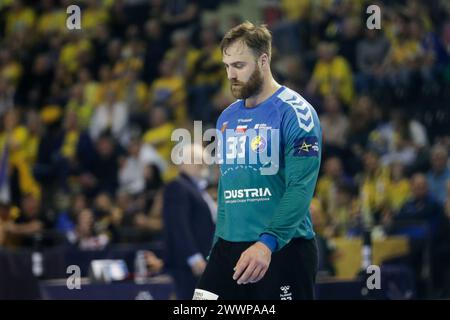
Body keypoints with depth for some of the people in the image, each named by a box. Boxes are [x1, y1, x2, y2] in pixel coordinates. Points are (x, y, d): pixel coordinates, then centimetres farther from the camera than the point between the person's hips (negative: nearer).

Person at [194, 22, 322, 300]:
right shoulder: (227, 117, 13)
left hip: (284, 248, -6)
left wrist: (267, 242, -29)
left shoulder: (295, 112, -9)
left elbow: (301, 188, -18)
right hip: (229, 246, 6)